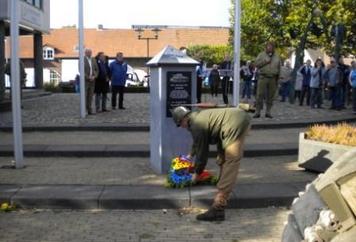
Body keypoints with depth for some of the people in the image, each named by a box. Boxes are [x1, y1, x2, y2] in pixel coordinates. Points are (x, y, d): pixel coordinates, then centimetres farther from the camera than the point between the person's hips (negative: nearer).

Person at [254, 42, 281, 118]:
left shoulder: (277, 56, 14)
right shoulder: (262, 54, 6)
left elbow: (279, 68, 14)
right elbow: (256, 64, -3)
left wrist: (277, 79, 9)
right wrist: (265, 61, -12)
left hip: (273, 78, 2)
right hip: (263, 77, -2)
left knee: (270, 96, 3)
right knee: (260, 95, -6)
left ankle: (268, 112, 10)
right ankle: (257, 112, -3)